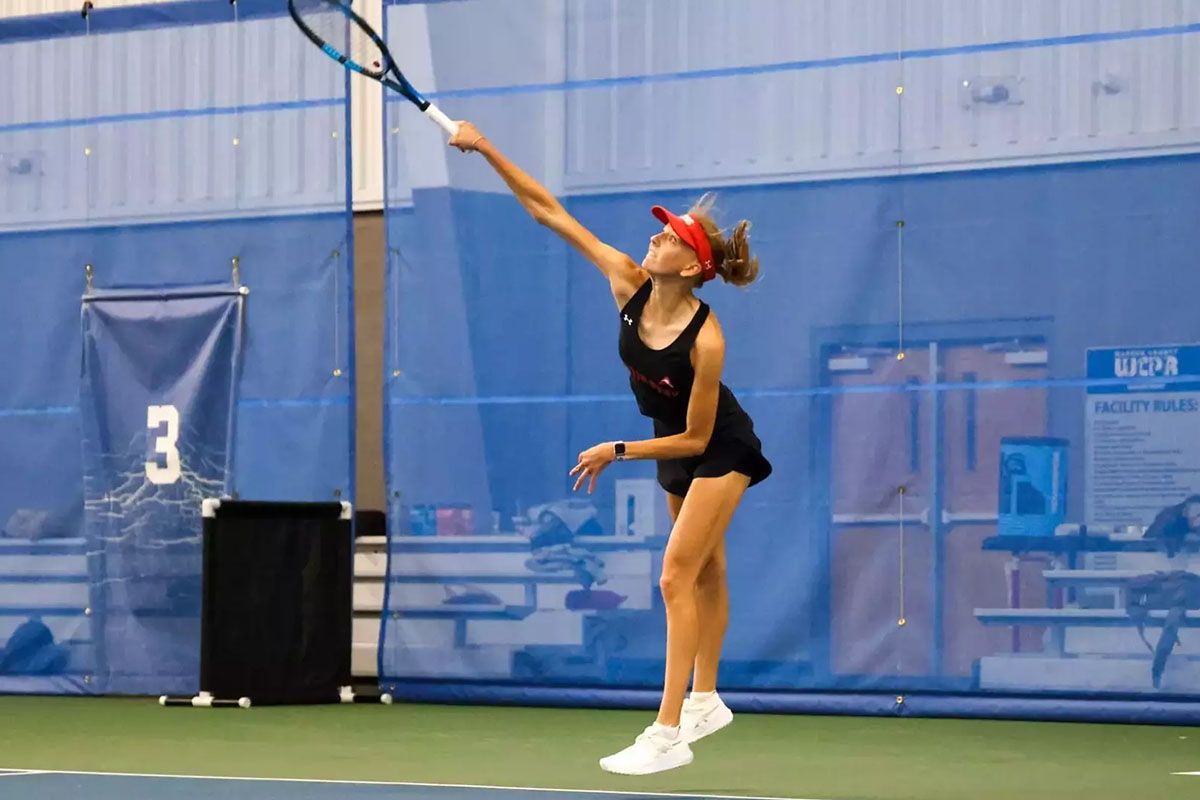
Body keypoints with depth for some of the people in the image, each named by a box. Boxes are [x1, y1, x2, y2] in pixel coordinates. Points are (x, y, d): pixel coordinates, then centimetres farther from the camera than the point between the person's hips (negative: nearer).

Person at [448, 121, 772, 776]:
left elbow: (695, 439, -24)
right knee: (704, 574, 19)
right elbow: (549, 210, -17)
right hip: (674, 446, 7)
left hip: (719, 451, -7)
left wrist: (616, 452, -22)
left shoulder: (706, 340, -35)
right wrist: (487, 150, -22)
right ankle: (705, 701, 32)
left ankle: (668, 734, -14)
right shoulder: (628, 284, -19)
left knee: (676, 576, -13)